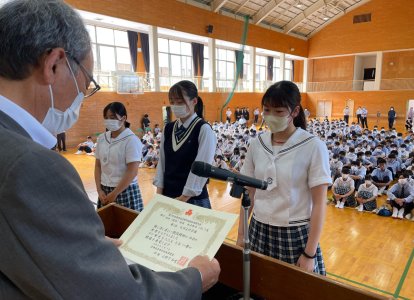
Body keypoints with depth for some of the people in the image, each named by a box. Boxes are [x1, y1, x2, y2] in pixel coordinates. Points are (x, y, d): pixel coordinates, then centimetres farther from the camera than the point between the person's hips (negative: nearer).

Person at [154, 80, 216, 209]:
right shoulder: (168, 129, 4)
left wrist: (183, 198, -15)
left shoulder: (204, 129, -12)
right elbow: (162, 161, 5)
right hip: (167, 196, 5)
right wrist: (159, 193, -2)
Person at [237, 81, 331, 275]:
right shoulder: (257, 144, -1)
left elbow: (319, 204, -10)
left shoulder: (313, 146, -12)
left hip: (295, 234, -3)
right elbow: (249, 194, 6)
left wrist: (310, 254, -10)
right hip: (259, 231, 4)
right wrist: (241, 234, 6)